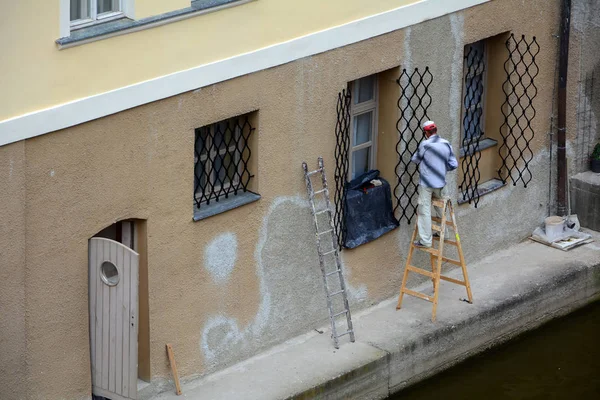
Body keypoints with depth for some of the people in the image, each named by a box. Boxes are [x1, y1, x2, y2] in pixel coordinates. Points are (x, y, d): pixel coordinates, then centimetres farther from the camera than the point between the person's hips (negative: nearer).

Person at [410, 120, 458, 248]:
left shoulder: (425, 144, -14)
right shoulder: (446, 144, 0)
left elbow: (415, 159, 1)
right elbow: (454, 165, 3)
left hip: (426, 183, -5)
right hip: (440, 183, 5)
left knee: (424, 211, 0)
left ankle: (425, 240, -1)